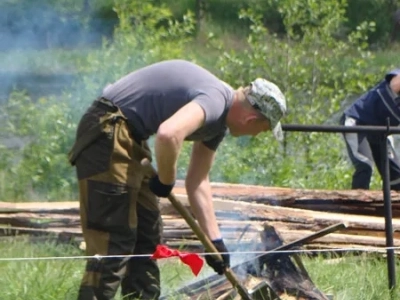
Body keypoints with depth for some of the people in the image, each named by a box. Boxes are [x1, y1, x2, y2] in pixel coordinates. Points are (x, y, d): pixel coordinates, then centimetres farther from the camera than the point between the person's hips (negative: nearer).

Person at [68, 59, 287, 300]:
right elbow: (168, 133, -37)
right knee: (114, 242, -13)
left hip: (130, 140, 11)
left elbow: (198, 182, 21)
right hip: (108, 133, -11)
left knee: (147, 235, 16)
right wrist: (166, 181, -19)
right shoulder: (215, 101, -19)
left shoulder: (218, 121, 13)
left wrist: (215, 240, 20)